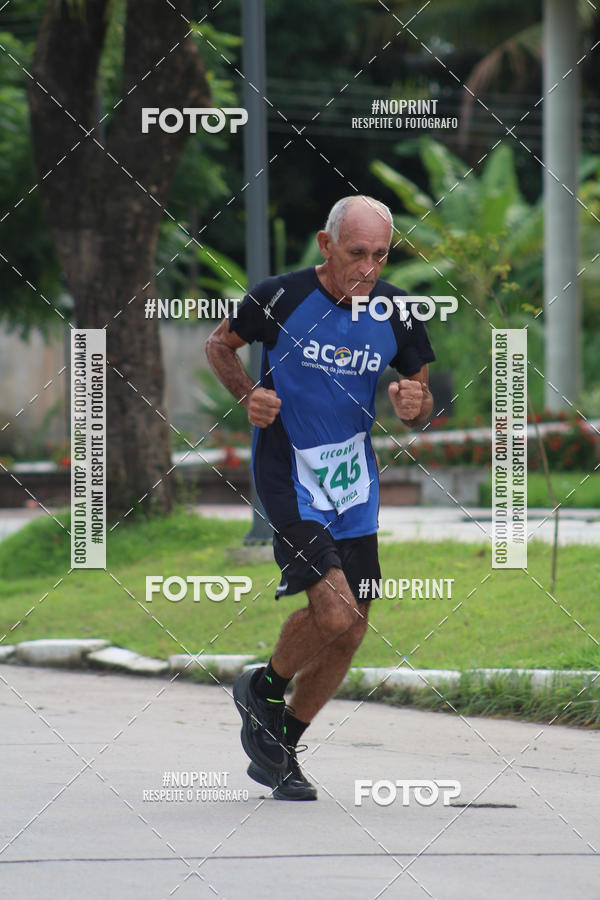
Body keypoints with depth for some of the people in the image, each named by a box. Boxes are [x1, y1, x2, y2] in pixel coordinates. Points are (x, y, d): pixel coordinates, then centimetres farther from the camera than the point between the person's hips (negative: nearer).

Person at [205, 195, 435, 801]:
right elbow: (219, 345, 5)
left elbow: (421, 400, 9)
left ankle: (278, 748, 25)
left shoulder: (396, 314, -3)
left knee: (349, 630, 7)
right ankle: (264, 688, 10)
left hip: (353, 479, 5)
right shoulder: (279, 298, -14)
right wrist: (249, 394, -13)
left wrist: (413, 405, -14)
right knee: (336, 612, -20)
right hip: (287, 473, -5)